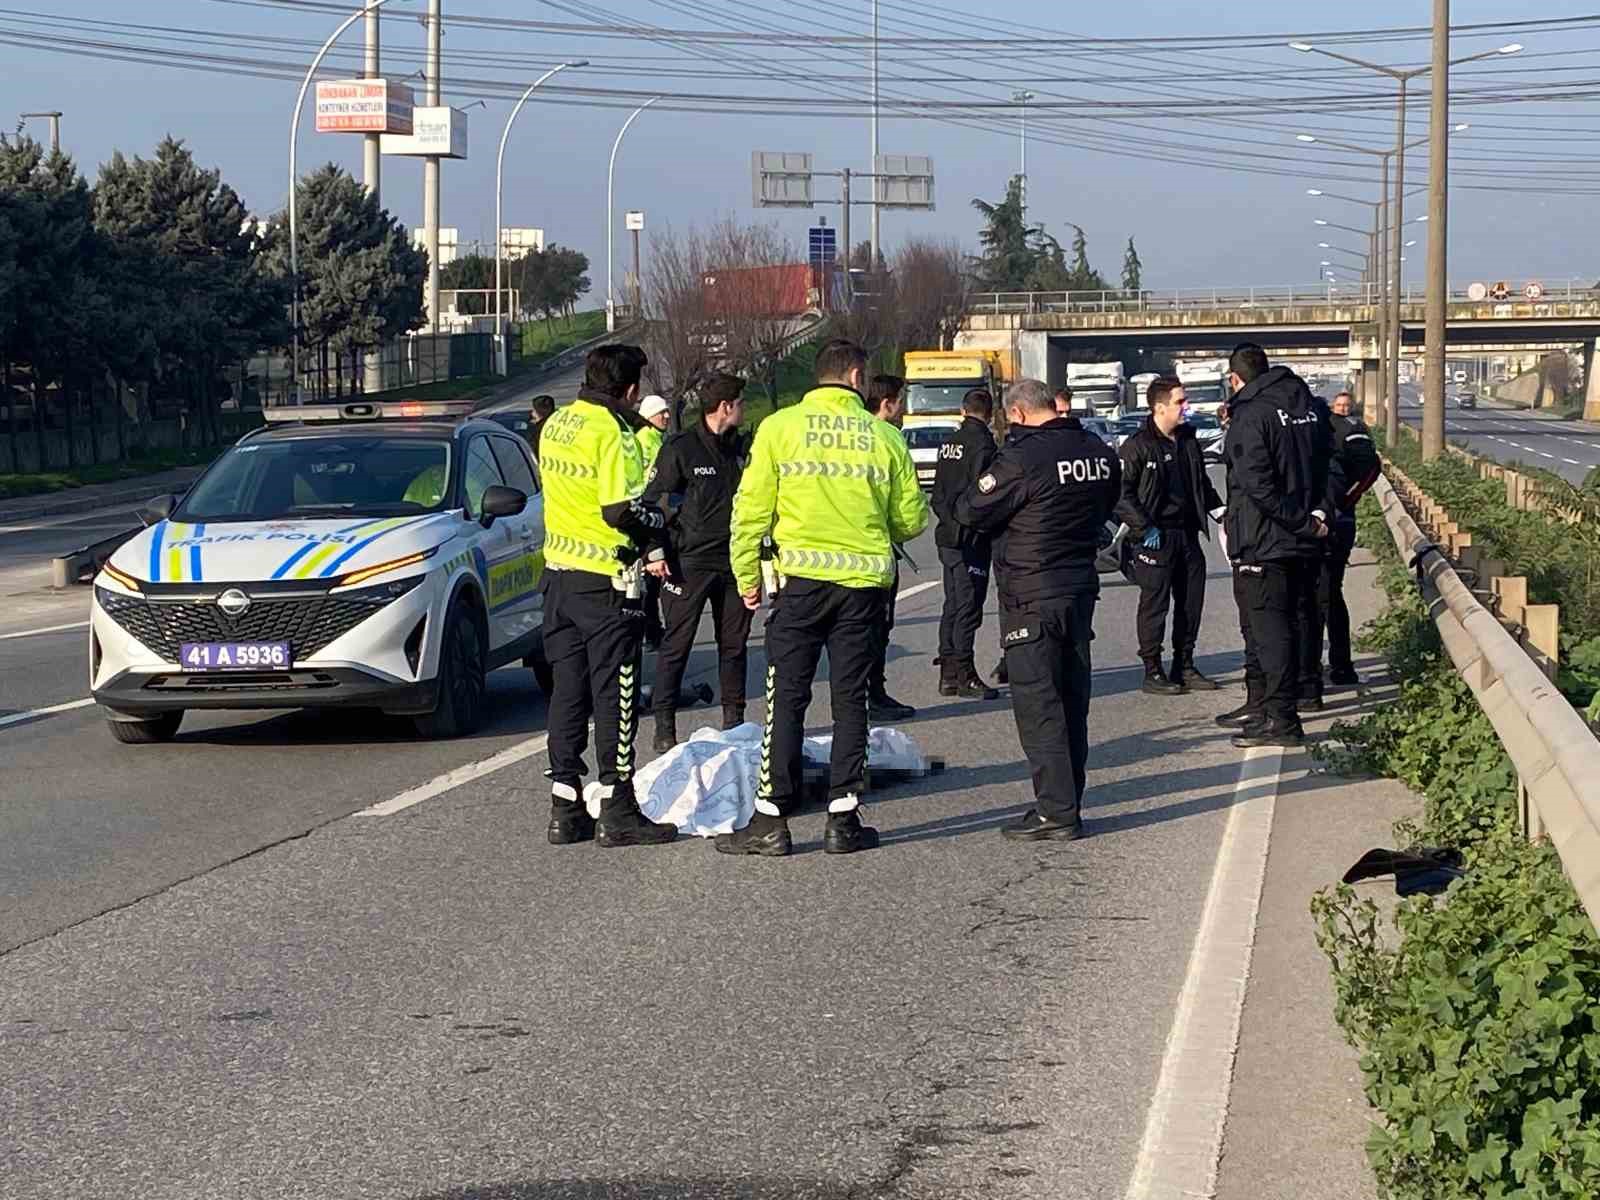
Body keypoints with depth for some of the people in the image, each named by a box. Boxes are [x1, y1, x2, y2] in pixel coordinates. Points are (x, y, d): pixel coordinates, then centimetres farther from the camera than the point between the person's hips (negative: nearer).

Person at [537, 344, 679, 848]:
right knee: (614, 694, -2)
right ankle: (617, 812, 0)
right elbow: (621, 512, -22)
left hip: (559, 574, 8)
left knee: (568, 689, 12)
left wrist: (647, 546, 11)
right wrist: (658, 522, 0)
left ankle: (565, 808, 14)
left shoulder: (556, 425, 10)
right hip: (606, 580, -8)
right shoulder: (613, 434, -16)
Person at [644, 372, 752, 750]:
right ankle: (664, 726, -1)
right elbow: (653, 500, -7)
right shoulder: (681, 449, -8)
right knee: (676, 644, -4)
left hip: (733, 562, 6)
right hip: (690, 561, -6)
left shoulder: (739, 447, 12)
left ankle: (734, 719, 18)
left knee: (734, 643, 9)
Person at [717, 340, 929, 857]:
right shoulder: (884, 437, 4)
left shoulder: (780, 427, 0)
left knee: (787, 699, 2)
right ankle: (843, 819, 8)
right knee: (850, 700, 8)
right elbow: (911, 519, 9)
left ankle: (771, 819, 0)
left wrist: (747, 576, 8)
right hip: (864, 583, 1)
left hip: (801, 578, -1)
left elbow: (751, 508, -1)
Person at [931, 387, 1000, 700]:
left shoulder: (949, 444, 12)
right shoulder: (982, 445, -14)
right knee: (968, 606, -5)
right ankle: (965, 675, -5)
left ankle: (948, 674, 17)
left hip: (947, 536, 9)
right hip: (970, 540, -9)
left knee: (953, 604, 14)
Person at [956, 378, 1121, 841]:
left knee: (1036, 701, -5)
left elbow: (972, 511, -12)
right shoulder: (1099, 453, 5)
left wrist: (964, 499, 8)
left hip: (1031, 594, -8)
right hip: (1081, 586, 8)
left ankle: (1056, 810, -8)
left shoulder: (1022, 458, -19)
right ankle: (1068, 799, 21)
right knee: (1071, 697, 14)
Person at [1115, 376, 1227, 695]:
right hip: (1155, 537, -7)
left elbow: (1202, 483, 24)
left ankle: (1184, 667, 20)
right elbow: (1121, 492, -13)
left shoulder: (1188, 441, 11)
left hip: (1187, 534, 7)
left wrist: (1220, 511, 12)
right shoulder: (1138, 447, -11)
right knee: (1155, 604, -3)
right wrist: (1144, 527, -17)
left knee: (1191, 602, 10)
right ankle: (1152, 671, 3)